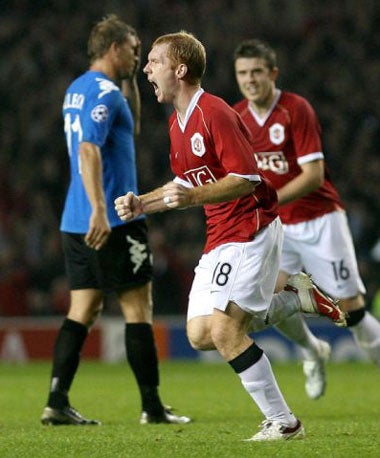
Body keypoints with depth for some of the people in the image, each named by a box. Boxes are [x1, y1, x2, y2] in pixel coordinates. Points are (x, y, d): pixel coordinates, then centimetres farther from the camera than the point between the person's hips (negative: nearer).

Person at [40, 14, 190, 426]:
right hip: (110, 222, -9)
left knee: (83, 310, 7)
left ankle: (57, 402, -1)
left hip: (76, 223, 9)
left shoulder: (76, 90, 18)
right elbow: (88, 149, -24)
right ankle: (152, 407, 2)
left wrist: (131, 81, 22)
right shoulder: (104, 92, -12)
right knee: (138, 308, -1)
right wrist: (99, 210, -29)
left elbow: (130, 127, 32)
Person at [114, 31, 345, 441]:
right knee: (199, 334, 3)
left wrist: (195, 197, -31)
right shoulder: (177, 124, 12)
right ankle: (295, 297, 15)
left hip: (251, 230, -10)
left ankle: (283, 422, -7)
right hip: (219, 239, 10)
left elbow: (247, 178, -21)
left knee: (224, 331, -17)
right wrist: (141, 204, 11)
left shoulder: (215, 113, -17)